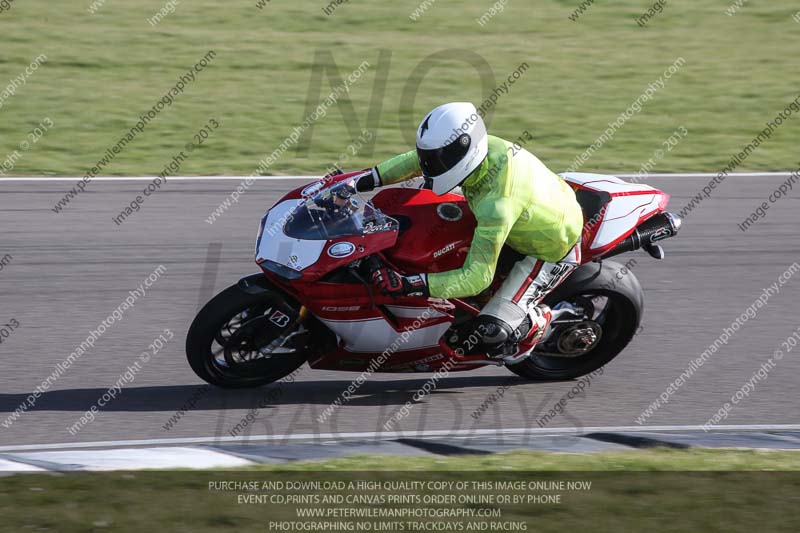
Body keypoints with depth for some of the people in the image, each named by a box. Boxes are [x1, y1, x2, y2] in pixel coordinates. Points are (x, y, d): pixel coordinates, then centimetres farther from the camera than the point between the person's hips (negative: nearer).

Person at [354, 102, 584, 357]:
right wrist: (367, 180, -3)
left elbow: (477, 277, -38)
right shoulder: (485, 146, -18)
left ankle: (539, 320, 14)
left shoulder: (496, 205, -41)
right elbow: (417, 160, 1)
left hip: (553, 251, -9)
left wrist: (408, 284, -42)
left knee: (492, 330, -17)